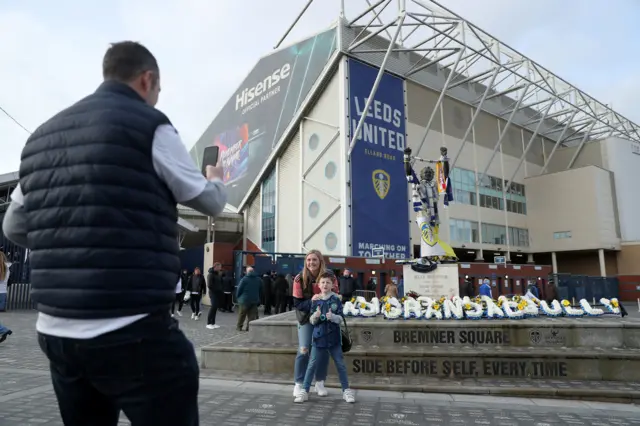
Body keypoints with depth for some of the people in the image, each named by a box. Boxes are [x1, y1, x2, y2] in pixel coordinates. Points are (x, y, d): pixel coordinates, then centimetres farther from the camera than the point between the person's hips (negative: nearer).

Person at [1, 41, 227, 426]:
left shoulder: (42, 135, 14)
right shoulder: (149, 126, -6)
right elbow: (211, 202, 5)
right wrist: (217, 180, 26)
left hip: (55, 332, 8)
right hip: (133, 333, -7)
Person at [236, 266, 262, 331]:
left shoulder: (244, 279, -9)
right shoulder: (259, 279, 6)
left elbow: (239, 289, -8)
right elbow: (261, 290, 10)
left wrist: (237, 297, 6)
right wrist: (258, 298, 16)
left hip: (245, 299, -3)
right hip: (255, 300, 3)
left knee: (241, 314, 10)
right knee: (252, 315, 4)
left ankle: (239, 326, 17)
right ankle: (249, 327, -1)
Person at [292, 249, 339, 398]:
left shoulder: (330, 277, -9)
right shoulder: (300, 279, -13)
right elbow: (297, 303, -11)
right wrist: (311, 301, -29)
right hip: (306, 319, -2)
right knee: (303, 350, -7)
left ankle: (320, 383, 22)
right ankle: (298, 384, 10)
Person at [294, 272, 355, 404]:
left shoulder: (336, 299, -3)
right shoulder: (316, 301, 1)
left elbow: (340, 318, -6)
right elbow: (312, 321, 1)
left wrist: (332, 316, -27)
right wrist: (315, 316, -21)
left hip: (334, 337, -1)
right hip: (319, 337, 1)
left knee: (340, 364, 7)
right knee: (312, 365, 4)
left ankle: (346, 390, 20)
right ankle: (304, 391, 13)